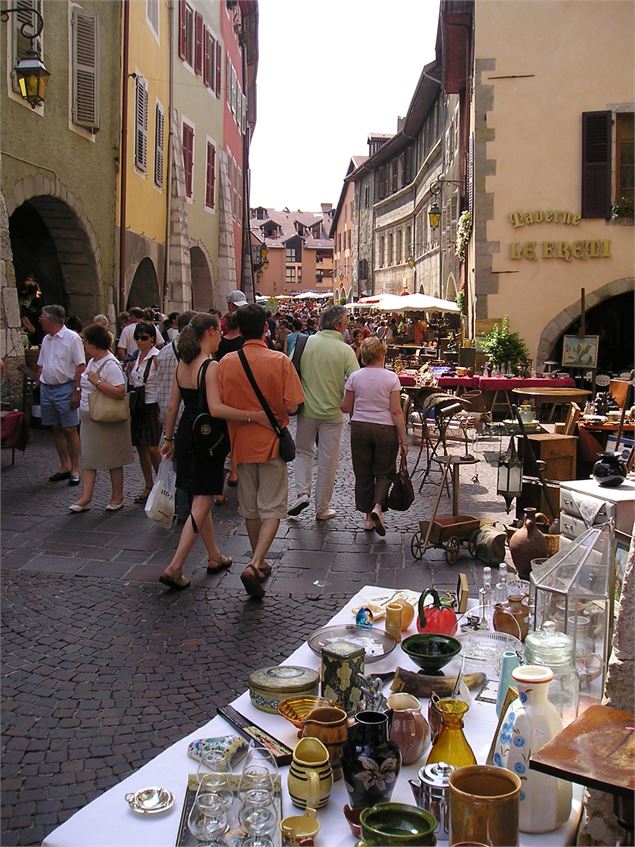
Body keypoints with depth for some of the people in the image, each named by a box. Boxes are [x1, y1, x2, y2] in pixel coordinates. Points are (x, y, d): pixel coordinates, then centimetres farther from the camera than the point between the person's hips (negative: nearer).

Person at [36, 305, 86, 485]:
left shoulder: (72, 338, -10)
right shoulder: (46, 339, 13)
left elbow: (81, 367, -13)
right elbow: (41, 366, 19)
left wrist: (77, 391, -18)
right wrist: (38, 385, 11)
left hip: (64, 389, -7)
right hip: (46, 388, 7)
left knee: (70, 430, -3)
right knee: (56, 429, 11)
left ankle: (75, 469, 5)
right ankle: (64, 467, 21)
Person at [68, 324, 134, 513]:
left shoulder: (110, 365, -19)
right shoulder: (93, 362, 10)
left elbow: (120, 391, -29)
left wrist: (97, 381, -26)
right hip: (89, 418, 9)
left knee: (113, 459, 5)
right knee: (88, 458, 6)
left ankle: (117, 497, 18)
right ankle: (85, 498, 8)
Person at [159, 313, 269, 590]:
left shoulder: (182, 365, 5)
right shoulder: (211, 366, -18)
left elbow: (172, 406, 10)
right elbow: (216, 408, -30)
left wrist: (169, 438, 19)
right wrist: (254, 416, -31)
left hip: (185, 436, 8)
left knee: (201, 499, 18)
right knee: (202, 503, -1)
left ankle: (214, 557, 32)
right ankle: (175, 567, -5)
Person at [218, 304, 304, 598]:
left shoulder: (226, 362, -6)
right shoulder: (279, 361, -13)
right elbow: (292, 406, -14)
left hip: (241, 443, 3)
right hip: (271, 443, -3)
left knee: (250, 508, 16)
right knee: (271, 509, 3)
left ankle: (260, 563, 29)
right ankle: (255, 564, -13)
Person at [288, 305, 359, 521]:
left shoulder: (305, 342, -5)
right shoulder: (345, 350, -11)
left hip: (307, 409, 2)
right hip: (332, 412, -2)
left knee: (303, 451, 22)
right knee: (327, 460, 9)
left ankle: (302, 492, 4)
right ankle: (322, 508, 17)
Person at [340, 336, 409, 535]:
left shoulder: (355, 377, -2)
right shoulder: (391, 378, -7)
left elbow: (345, 408, 3)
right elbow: (396, 411, -9)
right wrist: (403, 439, -4)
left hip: (359, 428, 2)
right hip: (385, 429, -2)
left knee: (363, 474, 11)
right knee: (384, 472, 11)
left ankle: (368, 517, 14)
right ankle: (377, 506, -12)